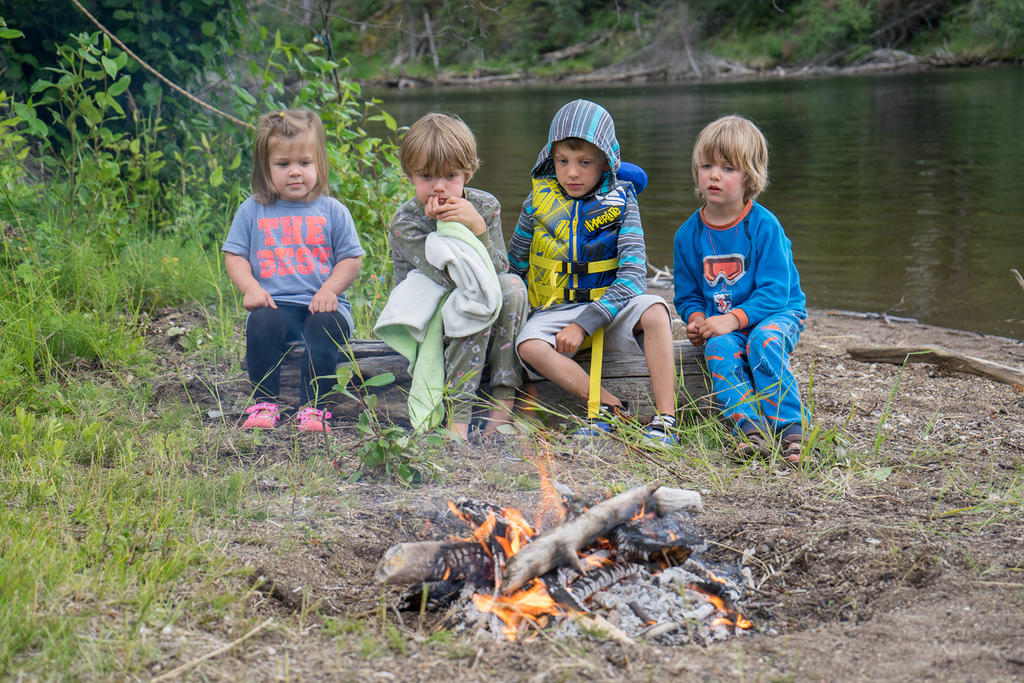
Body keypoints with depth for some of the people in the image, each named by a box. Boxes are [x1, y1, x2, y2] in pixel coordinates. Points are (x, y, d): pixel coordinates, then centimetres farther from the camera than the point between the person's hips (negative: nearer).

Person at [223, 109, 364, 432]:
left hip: (321, 304, 0)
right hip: (273, 303, 1)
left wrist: (329, 290, -9)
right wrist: (250, 287, -8)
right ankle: (265, 403, -21)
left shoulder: (332, 211, 9)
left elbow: (351, 258, 9)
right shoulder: (252, 210, 11)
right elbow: (234, 255, 11)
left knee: (327, 325, -32)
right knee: (261, 323, -31)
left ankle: (313, 406, -25)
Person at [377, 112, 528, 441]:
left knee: (512, 286, -25)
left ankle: (504, 399, -26)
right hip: (427, 321, -3)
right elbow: (455, 279, -23)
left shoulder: (485, 206, -4)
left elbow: (497, 273, -13)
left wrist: (477, 227, -24)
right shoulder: (404, 224, -15)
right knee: (472, 300, -32)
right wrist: (448, 227, -29)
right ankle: (458, 416, -34)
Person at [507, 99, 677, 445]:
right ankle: (609, 406, -24)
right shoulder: (539, 202, 1)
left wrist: (584, 324, -22)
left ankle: (665, 419, -29)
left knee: (655, 310, -32)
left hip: (608, 306, -1)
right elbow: (514, 265, 16)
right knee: (529, 346, -32)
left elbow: (633, 274, -15)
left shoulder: (620, 201, -5)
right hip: (553, 311, 1)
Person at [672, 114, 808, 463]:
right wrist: (697, 319, -10)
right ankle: (748, 426, -34)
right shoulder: (688, 234, 2)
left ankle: (790, 427, -28)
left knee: (764, 340, -35)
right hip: (720, 323, 3)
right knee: (720, 348, -31)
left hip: (778, 313, -3)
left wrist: (734, 319, -27)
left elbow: (775, 292, -16)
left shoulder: (764, 226, -12)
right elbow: (686, 295, 12)